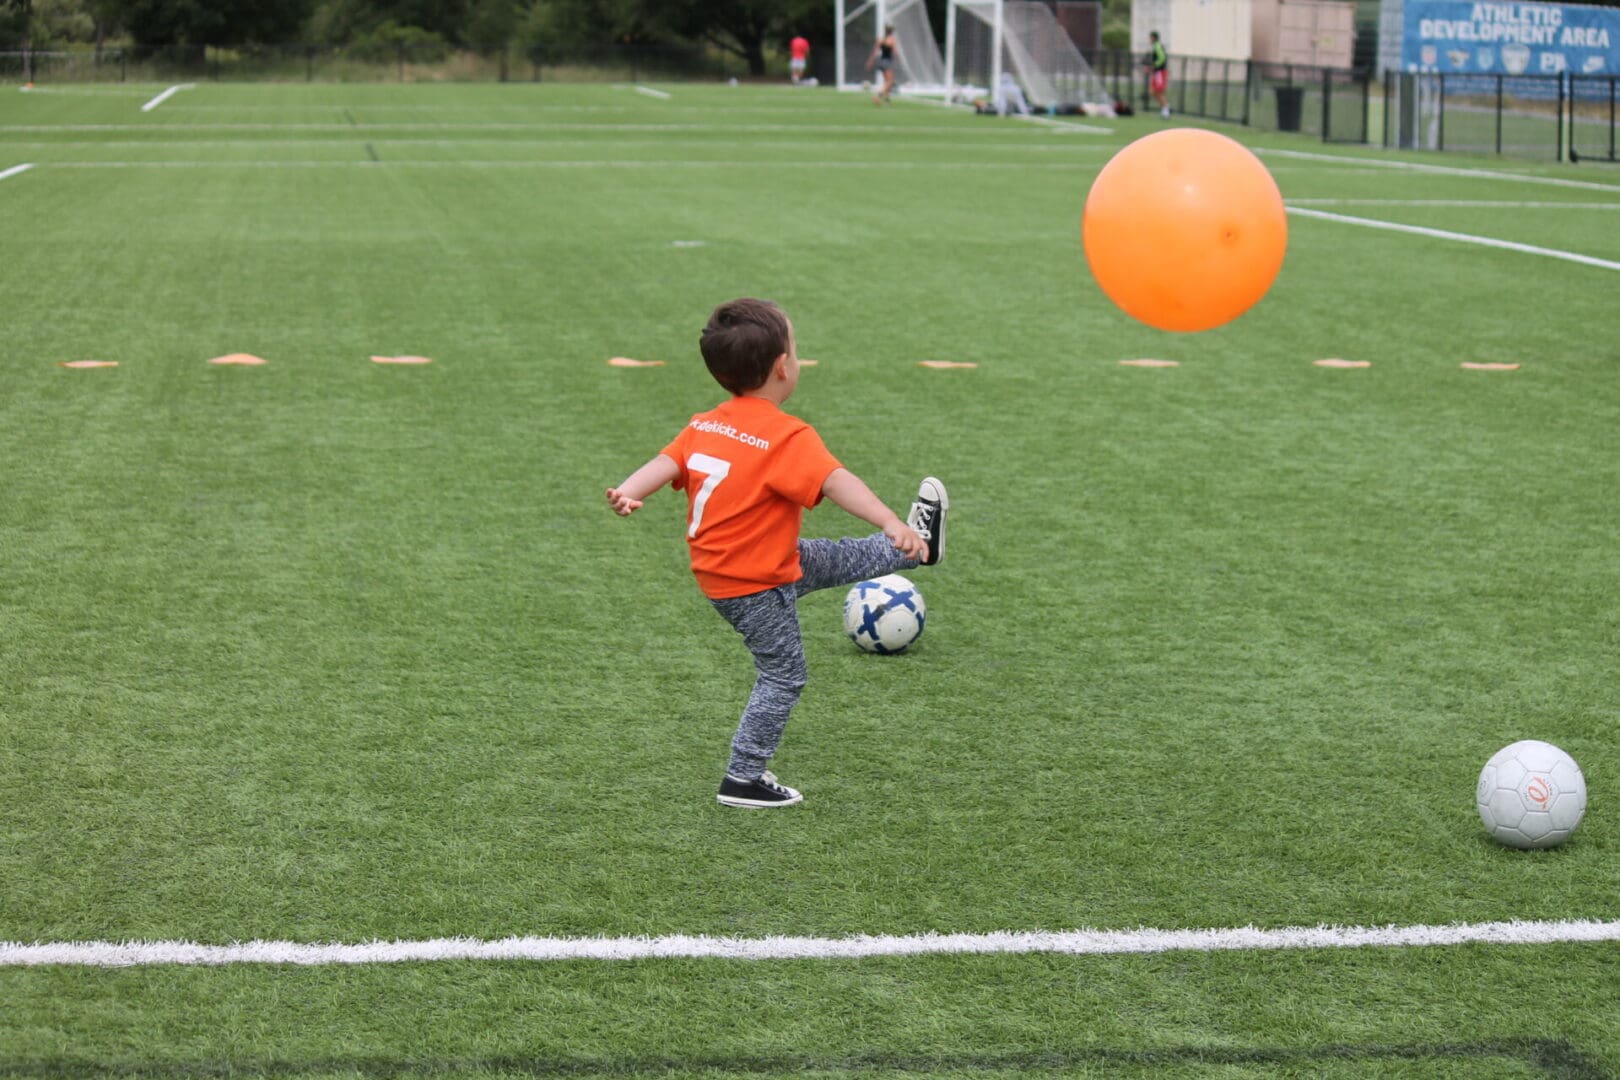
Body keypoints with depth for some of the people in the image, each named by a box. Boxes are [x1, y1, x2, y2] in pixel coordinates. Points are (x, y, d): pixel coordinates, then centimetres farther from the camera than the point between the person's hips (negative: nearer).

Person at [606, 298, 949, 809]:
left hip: (718, 569, 8)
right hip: (755, 585, -8)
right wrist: (890, 524, -44)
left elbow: (666, 463, -14)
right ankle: (743, 780, 10)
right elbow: (835, 481, -36)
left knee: (832, 560, 24)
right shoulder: (788, 437, -25)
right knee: (783, 675, 5)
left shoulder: (704, 426, -2)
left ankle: (914, 548, 41)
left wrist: (628, 494, -27)